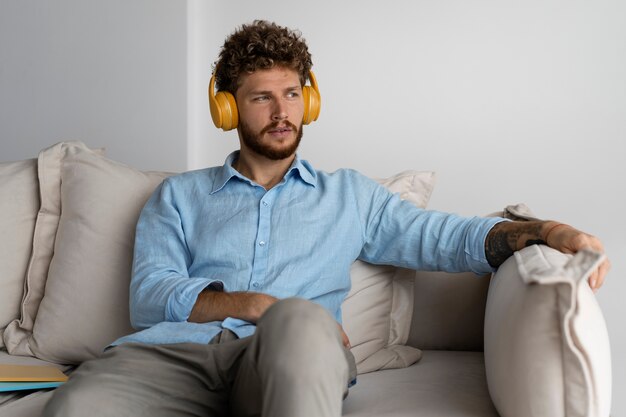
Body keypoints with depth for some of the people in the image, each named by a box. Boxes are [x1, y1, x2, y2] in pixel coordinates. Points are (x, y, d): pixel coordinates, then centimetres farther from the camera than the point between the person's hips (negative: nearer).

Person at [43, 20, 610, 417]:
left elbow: (446, 235, 15)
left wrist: (548, 232, -5)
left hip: (284, 361, 0)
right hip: (176, 350, 0)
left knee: (300, 320, -40)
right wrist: (255, 304, -7)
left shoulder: (349, 195, 27)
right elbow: (149, 296, 9)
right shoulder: (179, 196, 25)